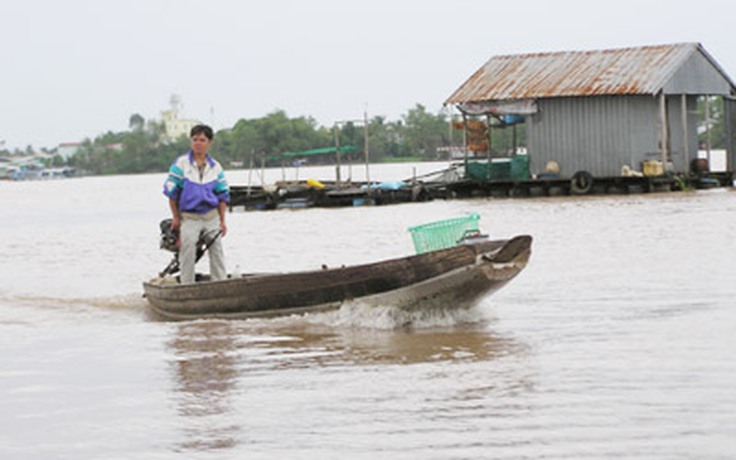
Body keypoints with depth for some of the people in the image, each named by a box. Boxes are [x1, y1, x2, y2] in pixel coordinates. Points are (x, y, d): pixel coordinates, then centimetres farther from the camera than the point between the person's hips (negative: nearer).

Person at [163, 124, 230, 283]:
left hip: (211, 216, 3)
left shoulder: (215, 167, 8)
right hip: (188, 217, -3)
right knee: (187, 254, -6)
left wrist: (222, 221, 5)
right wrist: (176, 217, -2)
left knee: (217, 252, 3)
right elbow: (171, 192, -1)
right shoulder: (181, 164, -2)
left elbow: (223, 195, 10)